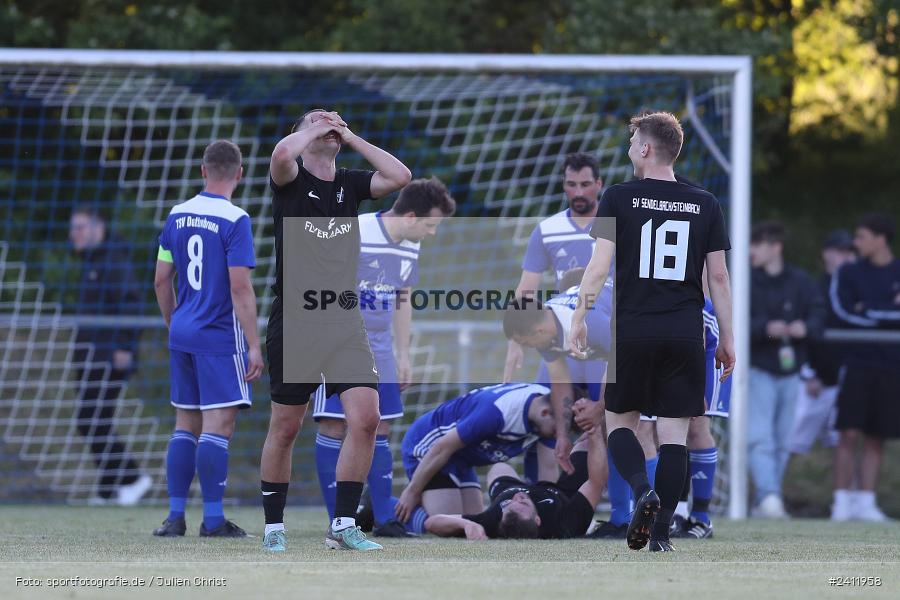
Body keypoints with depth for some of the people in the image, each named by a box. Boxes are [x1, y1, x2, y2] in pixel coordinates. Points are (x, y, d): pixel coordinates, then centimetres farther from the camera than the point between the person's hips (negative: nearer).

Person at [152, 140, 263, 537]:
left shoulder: (177, 216, 7)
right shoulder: (234, 220, -12)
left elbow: (161, 280, 12)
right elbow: (240, 288, -16)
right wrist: (254, 345, -14)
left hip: (182, 335, 6)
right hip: (220, 337, -6)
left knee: (186, 424, 12)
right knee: (219, 423, -4)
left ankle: (176, 516, 12)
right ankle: (213, 520, -6)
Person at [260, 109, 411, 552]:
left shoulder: (350, 184, 13)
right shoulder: (291, 179, 0)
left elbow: (400, 177, -2)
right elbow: (282, 154, -24)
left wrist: (351, 138, 3)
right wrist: (314, 129, -5)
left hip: (345, 323, 4)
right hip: (294, 323, -4)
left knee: (365, 419, -10)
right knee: (285, 428, 4)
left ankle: (342, 525, -2)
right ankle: (273, 527, 16)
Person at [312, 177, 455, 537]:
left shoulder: (410, 247, 6)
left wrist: (403, 354, 18)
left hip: (379, 346, 7)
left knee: (380, 430, 7)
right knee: (334, 427, -7)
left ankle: (384, 518, 11)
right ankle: (338, 520, -3)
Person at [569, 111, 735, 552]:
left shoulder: (618, 198, -2)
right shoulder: (705, 205, 6)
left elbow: (599, 265, -8)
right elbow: (718, 276, 6)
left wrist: (579, 318, -3)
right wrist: (727, 339, 12)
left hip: (632, 330, -2)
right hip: (686, 332, 2)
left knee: (619, 421, 13)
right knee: (674, 434, 5)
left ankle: (642, 490, -14)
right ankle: (661, 534, 0)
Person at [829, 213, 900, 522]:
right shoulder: (848, 273, 7)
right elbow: (845, 311, -6)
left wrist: (869, 313, -7)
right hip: (858, 364, -1)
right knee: (850, 434, -7)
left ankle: (866, 502, 8)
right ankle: (842, 501, -4)